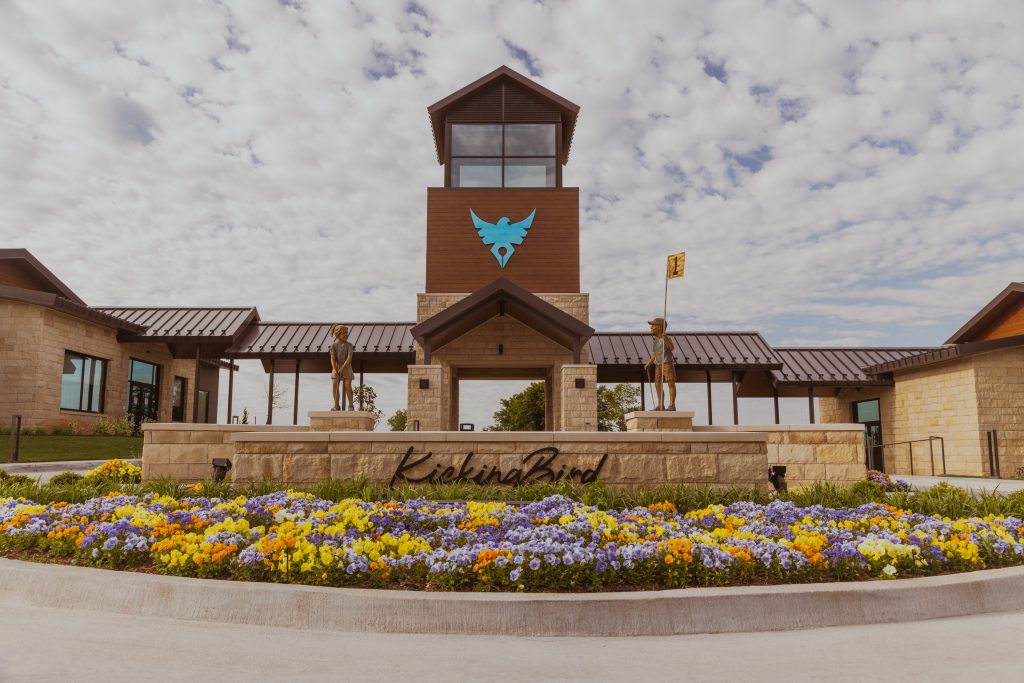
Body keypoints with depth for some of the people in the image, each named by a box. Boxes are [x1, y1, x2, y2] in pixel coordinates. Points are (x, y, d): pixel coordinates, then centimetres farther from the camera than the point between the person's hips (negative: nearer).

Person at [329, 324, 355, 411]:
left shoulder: (349, 345, -12)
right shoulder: (334, 345, -9)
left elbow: (349, 358, -21)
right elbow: (333, 358, -14)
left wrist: (342, 368, -27)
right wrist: (334, 369, -28)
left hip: (346, 367, -1)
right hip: (336, 368, 1)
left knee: (348, 386, -12)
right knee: (334, 386, -10)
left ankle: (350, 405, -7)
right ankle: (336, 406, -3)